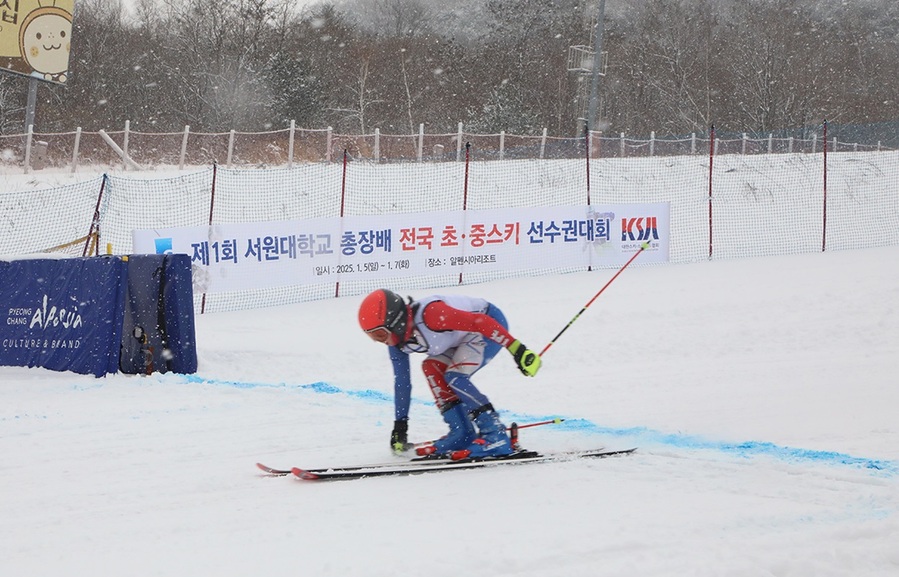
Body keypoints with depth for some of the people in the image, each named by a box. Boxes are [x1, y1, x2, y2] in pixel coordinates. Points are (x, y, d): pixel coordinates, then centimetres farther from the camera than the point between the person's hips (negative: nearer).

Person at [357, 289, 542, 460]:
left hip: (491, 321, -9)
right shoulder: (396, 340, -5)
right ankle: (462, 433, -1)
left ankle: (495, 436, -21)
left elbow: (481, 322, -32)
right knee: (431, 368, -3)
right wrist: (400, 425, 9)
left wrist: (518, 350, -33)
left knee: (455, 377, -20)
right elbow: (401, 382, 6)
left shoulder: (429, 315, -33)